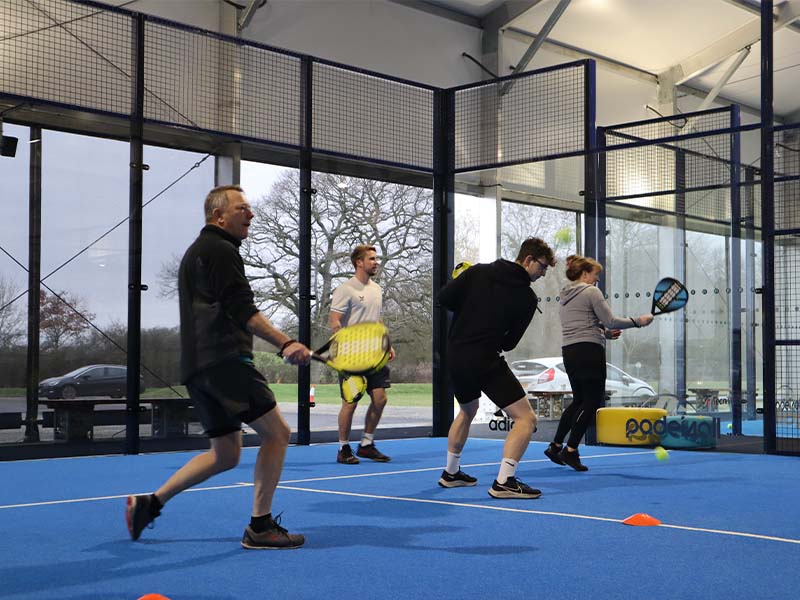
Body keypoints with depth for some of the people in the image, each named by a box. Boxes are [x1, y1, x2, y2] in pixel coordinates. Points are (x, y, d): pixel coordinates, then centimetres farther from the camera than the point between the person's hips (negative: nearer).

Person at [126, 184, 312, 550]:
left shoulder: (195, 252, 26)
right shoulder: (220, 251, -6)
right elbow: (243, 311, -18)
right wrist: (285, 344, -26)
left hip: (197, 366, 10)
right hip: (224, 360, -10)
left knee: (225, 454, 15)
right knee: (276, 433, -7)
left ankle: (149, 504, 15)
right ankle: (260, 527, -5)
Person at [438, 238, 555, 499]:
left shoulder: (478, 272, 4)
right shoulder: (527, 298, -4)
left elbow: (444, 298, -1)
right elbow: (510, 342, -1)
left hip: (455, 357, 6)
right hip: (486, 361, -6)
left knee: (467, 410, 31)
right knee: (526, 418, -1)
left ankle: (451, 473, 39)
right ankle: (504, 482, -12)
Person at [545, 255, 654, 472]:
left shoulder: (564, 297, 18)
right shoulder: (591, 292, -6)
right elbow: (610, 320, -11)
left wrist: (605, 333, 20)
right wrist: (637, 321, -1)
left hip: (569, 351, 8)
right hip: (589, 351, -8)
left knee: (579, 400, 19)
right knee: (592, 402, -1)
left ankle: (556, 446, 18)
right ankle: (570, 450, -4)